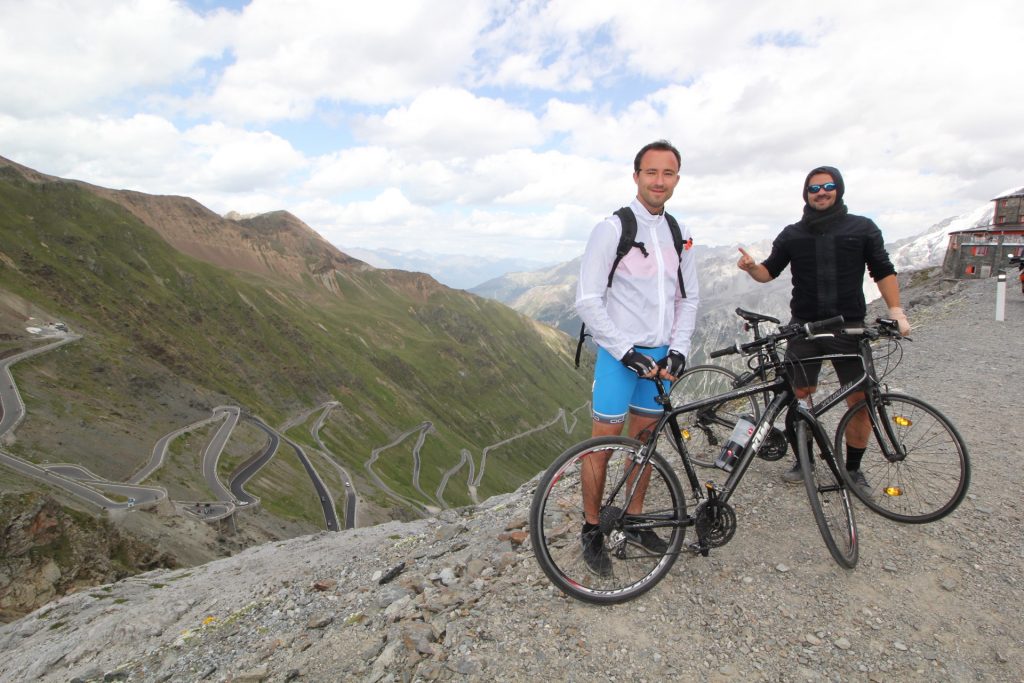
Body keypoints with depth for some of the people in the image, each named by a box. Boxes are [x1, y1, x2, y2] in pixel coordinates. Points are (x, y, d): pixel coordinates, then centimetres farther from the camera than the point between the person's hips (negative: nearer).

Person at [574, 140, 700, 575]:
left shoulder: (680, 236, 10)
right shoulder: (612, 229, -9)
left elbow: (689, 299, 14)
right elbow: (587, 300, -13)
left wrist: (678, 350, 0)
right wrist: (626, 351, -17)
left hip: (660, 356, 6)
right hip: (618, 354, -5)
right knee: (604, 442, 0)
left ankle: (634, 520, 30)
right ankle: (591, 530, 17)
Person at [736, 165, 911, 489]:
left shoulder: (863, 228, 6)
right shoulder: (792, 234, 9)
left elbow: (883, 271, 6)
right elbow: (769, 271, 9)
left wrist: (895, 310, -6)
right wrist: (751, 267, -13)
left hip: (849, 327, -1)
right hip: (804, 328, 1)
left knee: (862, 400, -2)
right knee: (800, 396, 4)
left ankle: (853, 468, 17)